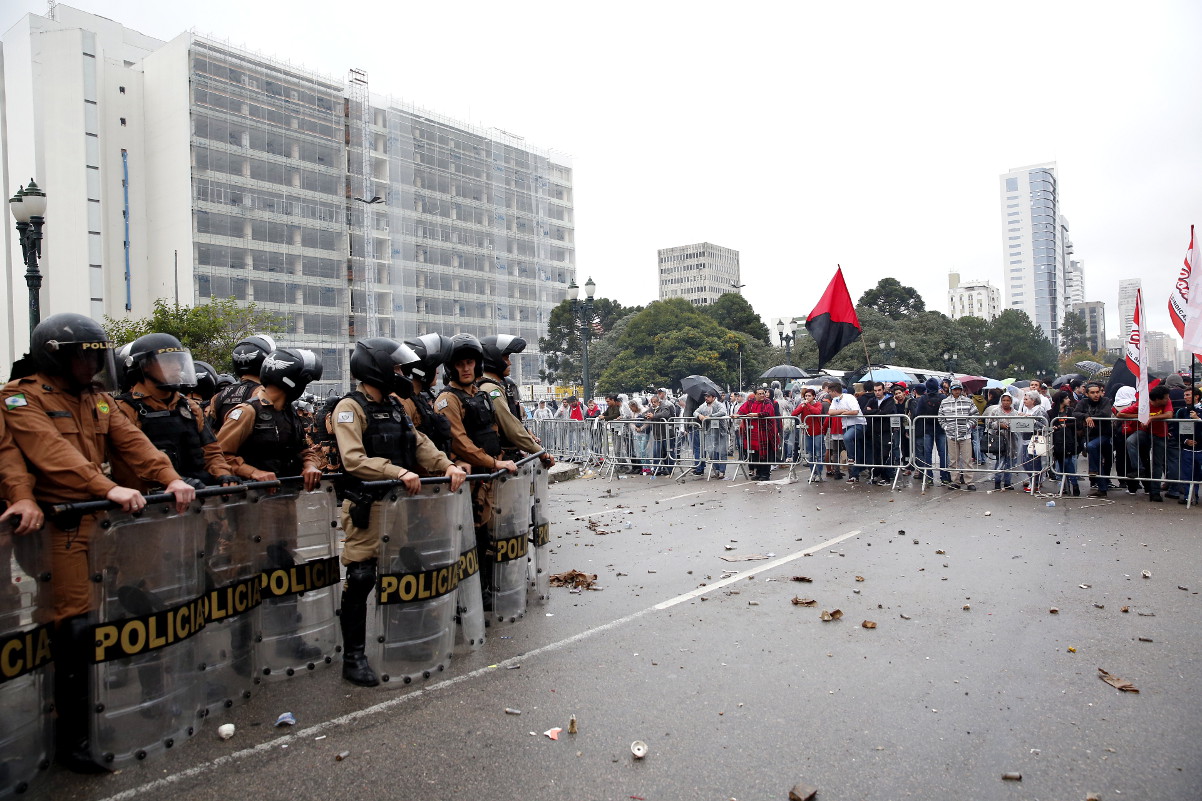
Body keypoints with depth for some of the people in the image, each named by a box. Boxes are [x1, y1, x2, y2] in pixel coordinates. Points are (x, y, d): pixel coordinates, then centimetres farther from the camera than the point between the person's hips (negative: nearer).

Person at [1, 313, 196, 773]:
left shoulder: (97, 399, 15)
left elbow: (131, 441, 2)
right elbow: (55, 453, -22)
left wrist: (170, 477, -15)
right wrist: (109, 489, -35)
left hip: (103, 518, 7)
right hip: (61, 524, -6)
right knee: (78, 627, -7)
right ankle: (72, 738, 6)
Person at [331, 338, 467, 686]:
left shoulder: (394, 405, 14)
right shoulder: (350, 408, -11)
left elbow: (419, 443, 11)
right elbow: (354, 460, -22)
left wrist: (447, 465, -5)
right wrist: (398, 472, -30)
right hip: (365, 507, -8)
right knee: (361, 579, -3)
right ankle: (353, 658, 9)